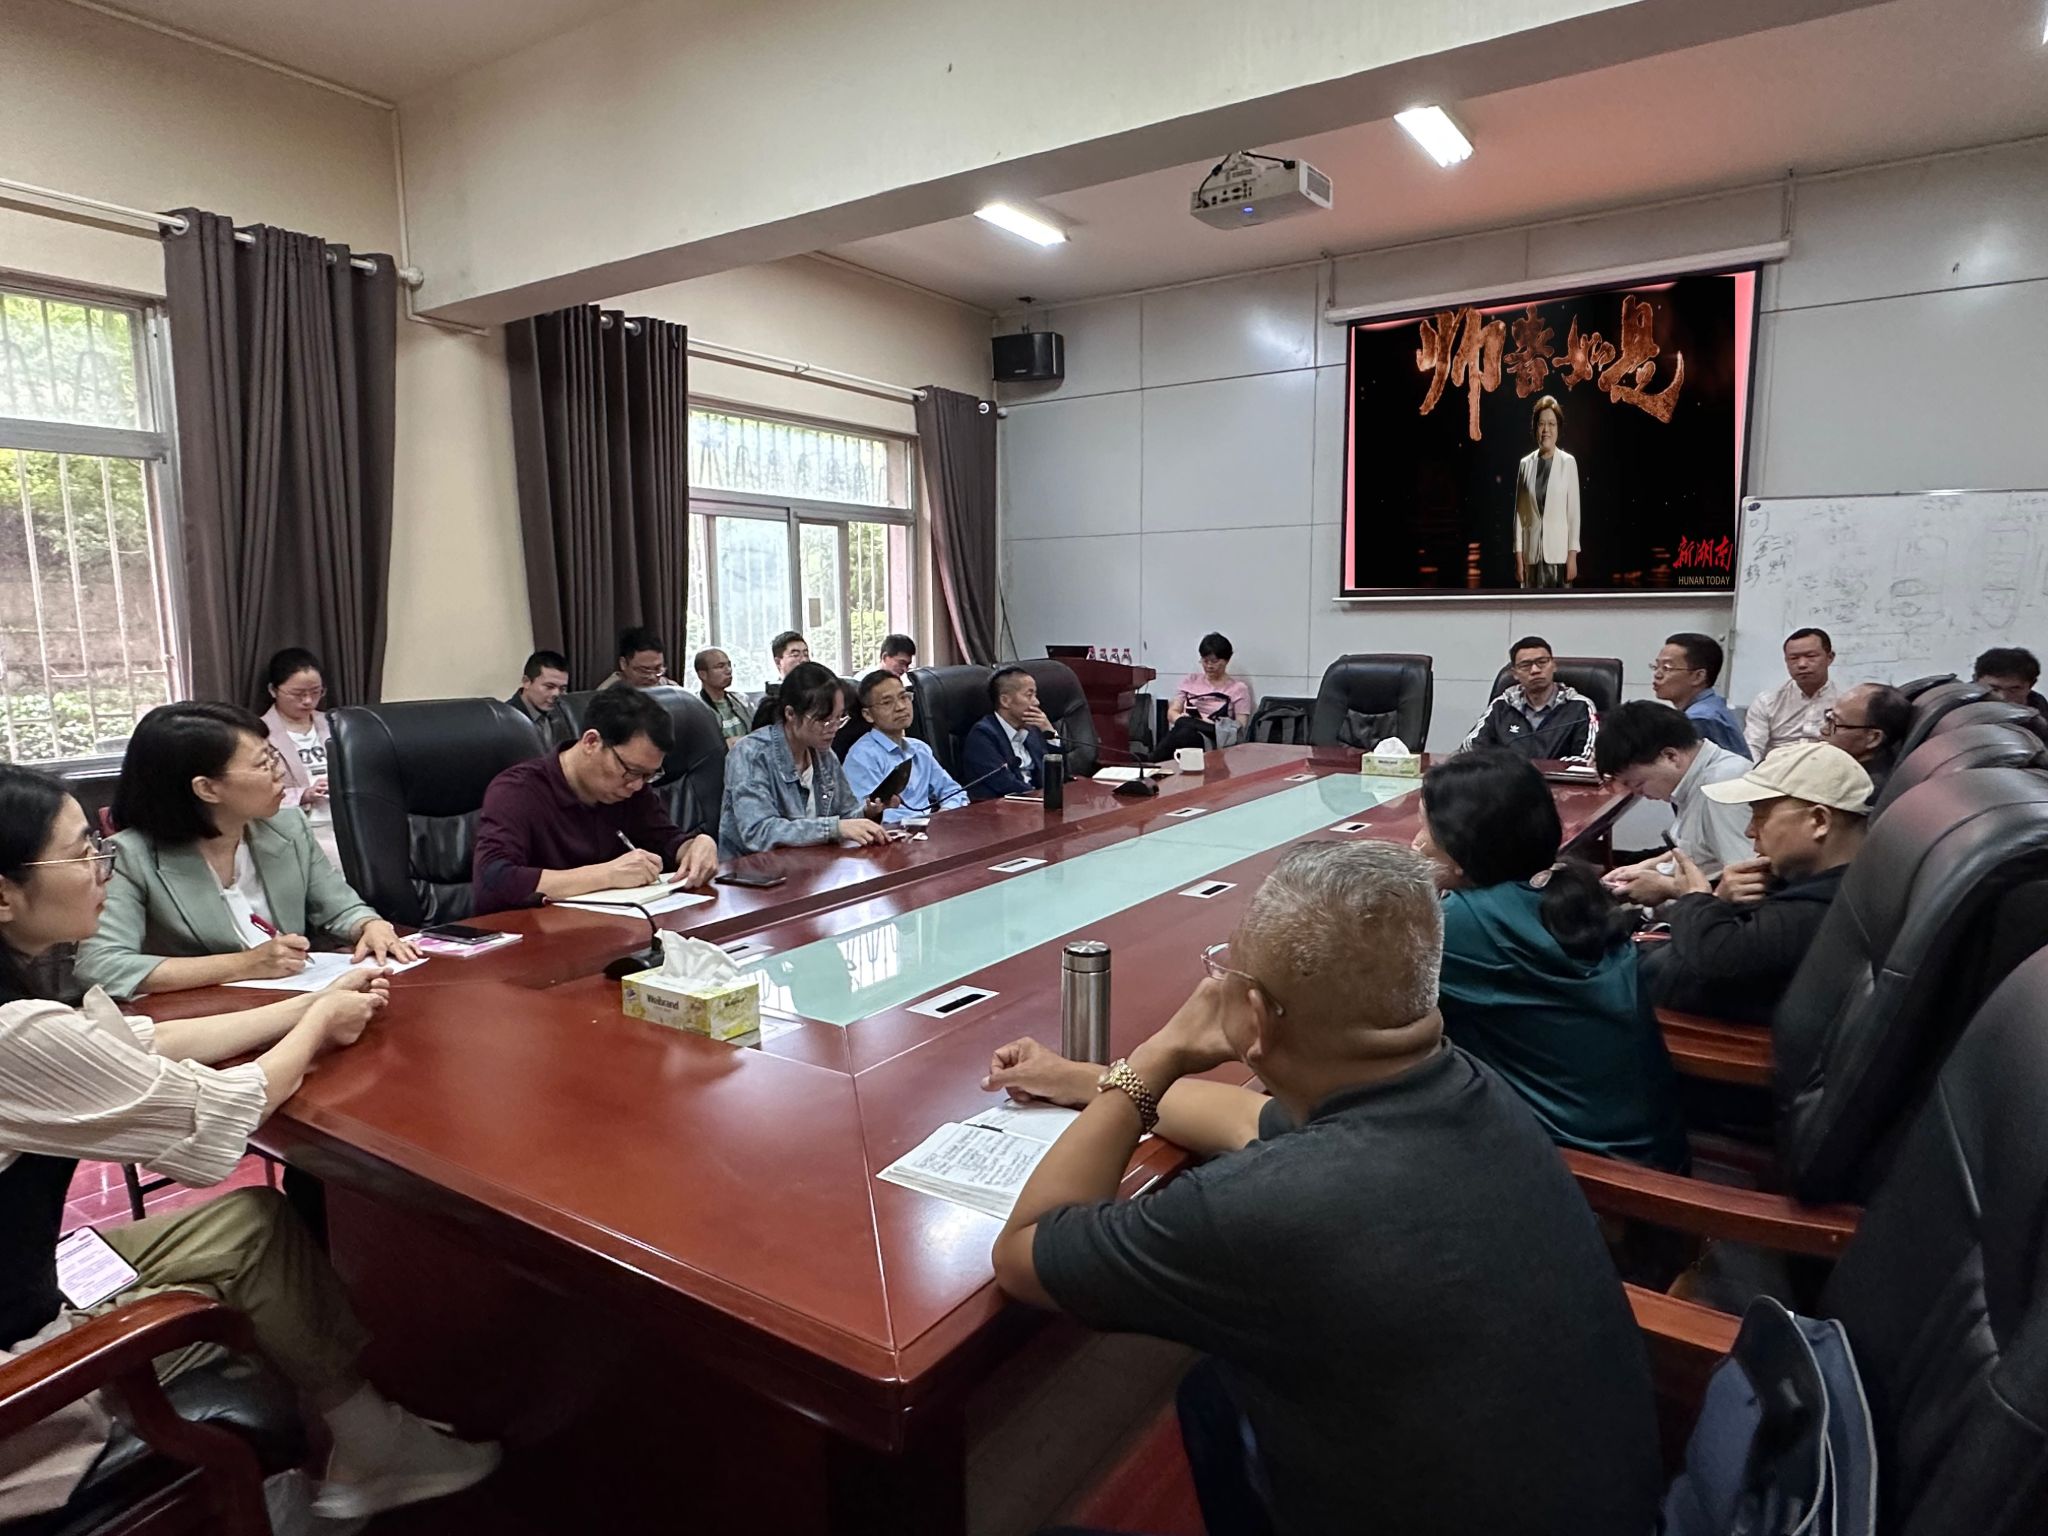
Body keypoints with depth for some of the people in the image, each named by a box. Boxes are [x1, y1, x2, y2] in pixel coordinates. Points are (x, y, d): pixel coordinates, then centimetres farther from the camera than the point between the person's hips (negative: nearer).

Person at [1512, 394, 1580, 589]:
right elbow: (1519, 513, 7)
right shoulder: (1525, 464, 6)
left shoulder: (1568, 463, 0)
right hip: (1532, 552, 2)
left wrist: (1573, 554, -6)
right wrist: (1518, 555, 3)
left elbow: (1574, 512, -1)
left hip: (1559, 551, -2)